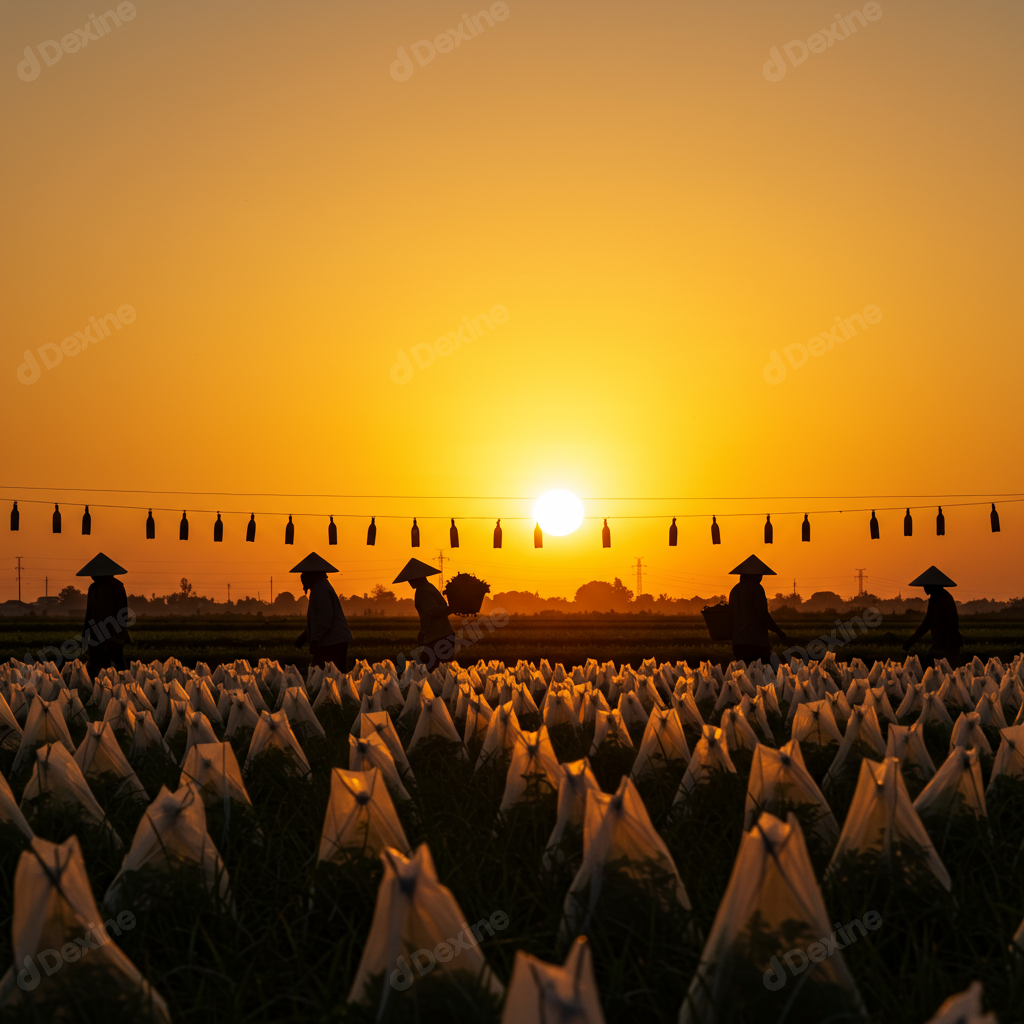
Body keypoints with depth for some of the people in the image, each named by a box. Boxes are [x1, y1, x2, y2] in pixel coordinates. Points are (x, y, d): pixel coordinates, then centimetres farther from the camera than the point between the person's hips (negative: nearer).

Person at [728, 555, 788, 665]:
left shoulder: (735, 591, 14)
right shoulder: (756, 588, -8)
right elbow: (763, 615, -13)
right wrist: (779, 632, -1)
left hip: (738, 643, 7)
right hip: (756, 642, -7)